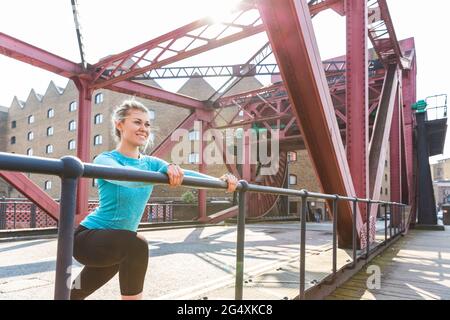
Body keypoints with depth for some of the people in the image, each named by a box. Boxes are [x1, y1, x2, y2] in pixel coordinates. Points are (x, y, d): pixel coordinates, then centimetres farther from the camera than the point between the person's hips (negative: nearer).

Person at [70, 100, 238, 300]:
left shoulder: (150, 163, 0)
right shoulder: (105, 159, -17)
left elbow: (186, 174, -13)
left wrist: (220, 180, -27)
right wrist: (164, 172, -57)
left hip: (115, 243, 6)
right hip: (89, 237, -6)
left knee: (76, 294, 24)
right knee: (136, 245, -35)